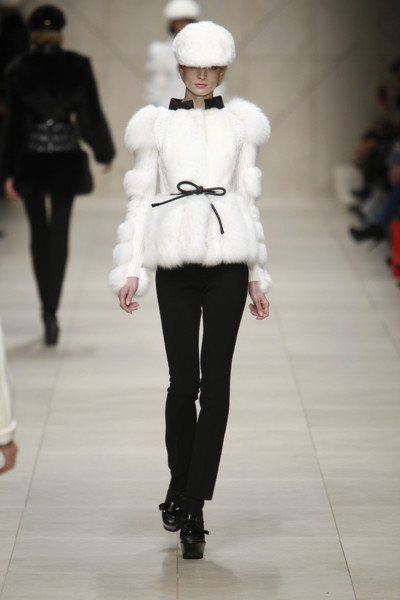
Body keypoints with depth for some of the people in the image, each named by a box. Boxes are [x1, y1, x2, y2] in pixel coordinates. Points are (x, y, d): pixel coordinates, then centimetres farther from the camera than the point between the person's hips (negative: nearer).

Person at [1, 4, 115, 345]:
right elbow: (92, 114, -1)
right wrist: (105, 152, 15)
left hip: (31, 160, 0)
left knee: (39, 234, 13)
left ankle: (48, 308, 17)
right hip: (66, 159, 0)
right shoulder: (78, 66, -6)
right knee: (60, 234, 4)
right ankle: (51, 310, -7)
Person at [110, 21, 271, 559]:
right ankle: (181, 485, 22)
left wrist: (256, 275, 14)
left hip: (228, 260, 1)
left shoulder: (240, 122, 13)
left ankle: (192, 512, -1)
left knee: (215, 383, -5)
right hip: (175, 263, -1)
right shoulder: (156, 124, 10)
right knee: (184, 382, -4)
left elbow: (248, 200, 15)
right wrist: (131, 268, 3)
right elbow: (140, 199, 10)